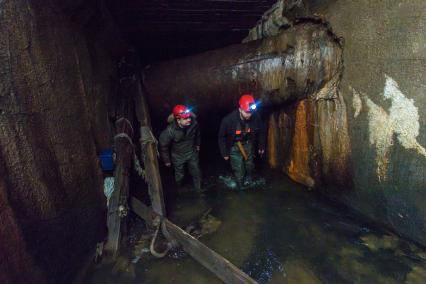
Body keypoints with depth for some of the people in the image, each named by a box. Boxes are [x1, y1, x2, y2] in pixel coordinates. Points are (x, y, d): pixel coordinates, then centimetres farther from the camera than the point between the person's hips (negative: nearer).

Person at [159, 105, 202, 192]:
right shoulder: (170, 131, -35)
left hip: (192, 153, 2)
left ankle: (198, 188, 51)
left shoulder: (193, 123, -27)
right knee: (180, 175, 22)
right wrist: (167, 160, -7)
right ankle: (179, 188, 56)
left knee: (196, 172, 21)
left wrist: (197, 144, 14)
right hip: (178, 156, -2)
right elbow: (163, 145, -18)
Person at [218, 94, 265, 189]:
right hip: (234, 146, -2)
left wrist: (261, 146, 8)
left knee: (249, 165, 12)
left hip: (248, 144, 2)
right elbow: (221, 137, -12)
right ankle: (241, 188, 27)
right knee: (239, 170, 0)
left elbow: (261, 132, -2)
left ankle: (248, 178, 47)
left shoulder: (256, 117, -24)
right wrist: (224, 153, -6)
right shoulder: (228, 120, -30)